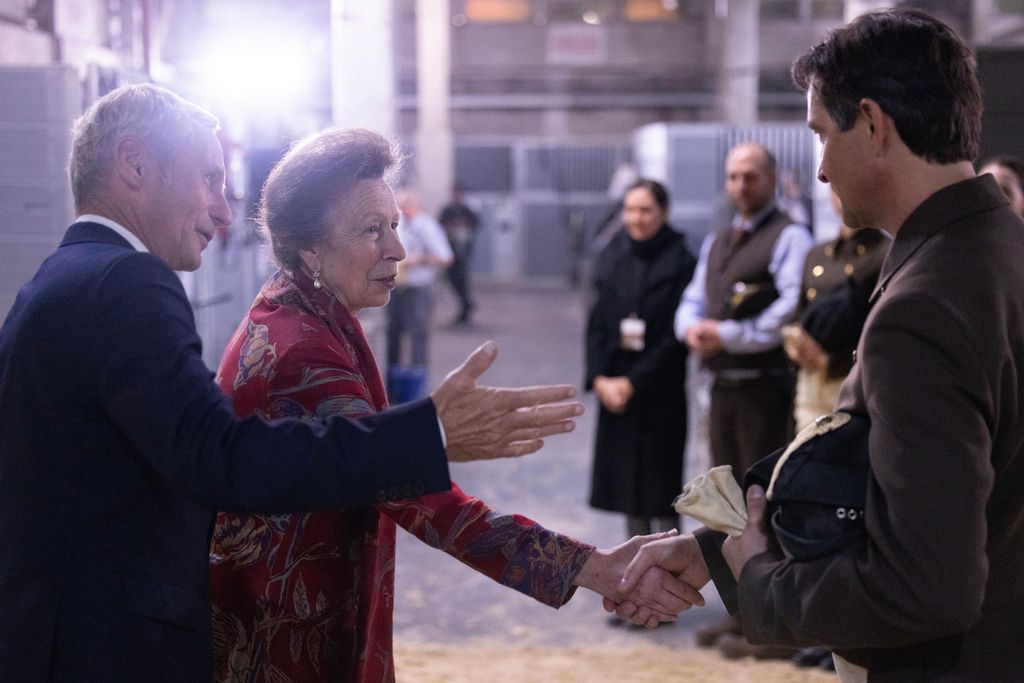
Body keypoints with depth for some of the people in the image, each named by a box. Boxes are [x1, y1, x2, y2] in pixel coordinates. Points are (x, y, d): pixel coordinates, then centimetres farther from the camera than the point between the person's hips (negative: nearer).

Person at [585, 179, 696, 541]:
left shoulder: (680, 263, -7)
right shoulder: (611, 258, 7)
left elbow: (676, 335, -11)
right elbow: (596, 324, 6)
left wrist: (634, 382, -13)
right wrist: (599, 379, -7)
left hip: (661, 392, -4)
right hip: (613, 387, 5)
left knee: (660, 481, -1)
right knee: (625, 480, 9)